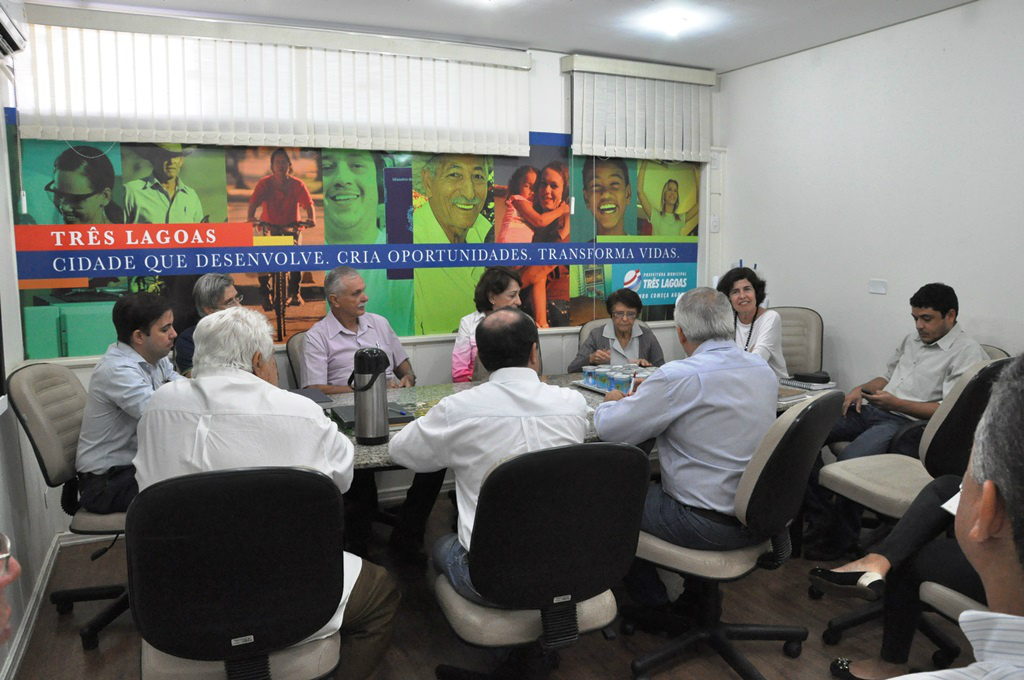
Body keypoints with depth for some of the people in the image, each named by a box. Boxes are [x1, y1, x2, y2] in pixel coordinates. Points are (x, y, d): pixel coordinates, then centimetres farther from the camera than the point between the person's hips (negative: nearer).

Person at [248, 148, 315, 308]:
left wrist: (310, 218, -35)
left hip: (292, 227, 0)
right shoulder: (264, 183, -4)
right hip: (269, 226, 0)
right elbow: (254, 201, -15)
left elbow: (308, 203, -13)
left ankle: (294, 292, -9)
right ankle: (265, 294, -8)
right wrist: (251, 217, -36)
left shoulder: (297, 184, -3)